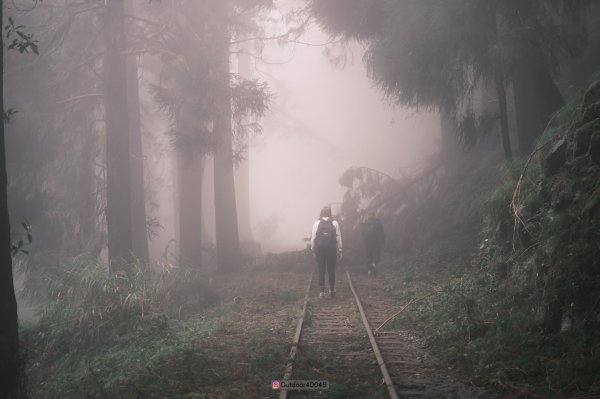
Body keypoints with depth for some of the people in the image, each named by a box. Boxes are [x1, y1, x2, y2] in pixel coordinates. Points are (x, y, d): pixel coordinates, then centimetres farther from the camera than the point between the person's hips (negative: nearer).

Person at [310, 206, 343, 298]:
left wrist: (313, 249, 6)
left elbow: (313, 237, -1)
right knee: (331, 270, 10)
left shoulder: (316, 223, 1)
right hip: (331, 249, 0)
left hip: (319, 249, 0)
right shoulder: (335, 223, 0)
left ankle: (321, 291, 4)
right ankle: (332, 290, 14)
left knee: (321, 270, 6)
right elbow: (338, 237, -1)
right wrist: (339, 250, 5)